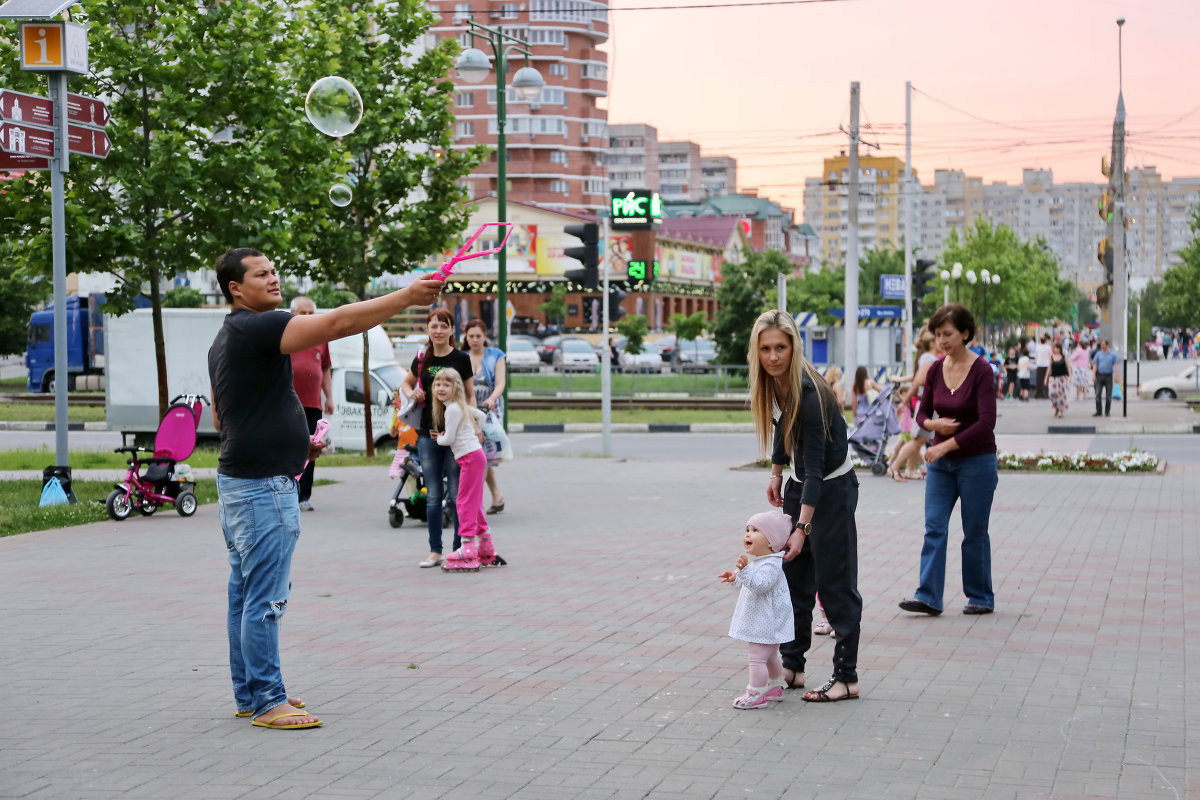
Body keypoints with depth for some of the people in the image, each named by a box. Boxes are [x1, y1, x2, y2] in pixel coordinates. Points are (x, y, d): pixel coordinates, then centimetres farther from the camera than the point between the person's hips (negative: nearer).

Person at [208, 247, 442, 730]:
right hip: (262, 485, -11)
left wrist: (291, 442, 18)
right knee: (265, 598, -7)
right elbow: (336, 323, -25)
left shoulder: (227, 339, 16)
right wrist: (405, 297, -26)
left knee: (246, 593, 14)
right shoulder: (255, 328, -16)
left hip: (240, 479, 11)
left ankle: (249, 693, 20)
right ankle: (266, 702, -3)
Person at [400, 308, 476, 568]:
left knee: (457, 494, -1)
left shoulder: (461, 359, -2)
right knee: (433, 496, 7)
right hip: (428, 433, 3)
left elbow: (470, 395, 1)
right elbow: (406, 383, 24)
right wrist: (411, 393, 1)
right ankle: (435, 551, 13)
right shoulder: (422, 359, 7)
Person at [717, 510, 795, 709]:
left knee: (757, 657, -8)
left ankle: (755, 695, -3)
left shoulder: (771, 564, -22)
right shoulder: (756, 562, 11)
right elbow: (749, 586, 26)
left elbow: (760, 585, -37)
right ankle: (775, 688, 37)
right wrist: (735, 579, 12)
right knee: (770, 657, 23)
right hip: (760, 623, 11)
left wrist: (745, 570, -47)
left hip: (765, 624, -11)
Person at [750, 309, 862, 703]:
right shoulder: (773, 381, -8)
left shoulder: (808, 392, -29)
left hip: (832, 487, -8)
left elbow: (816, 466, -30)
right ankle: (792, 666, 16)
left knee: (834, 582, -5)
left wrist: (802, 527, -32)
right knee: (792, 576, 9)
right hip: (801, 483, 8)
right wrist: (776, 472, 16)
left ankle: (846, 678, 0)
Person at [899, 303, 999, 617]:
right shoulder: (936, 370, 3)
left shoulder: (981, 370, -15)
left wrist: (947, 445, -21)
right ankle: (928, 597, -4)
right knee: (934, 527, -3)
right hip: (941, 462, 5)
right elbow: (922, 413, 10)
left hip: (976, 461, -5)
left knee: (975, 531, 5)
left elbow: (986, 422, -21)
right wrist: (934, 424, -13)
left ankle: (981, 598, 18)